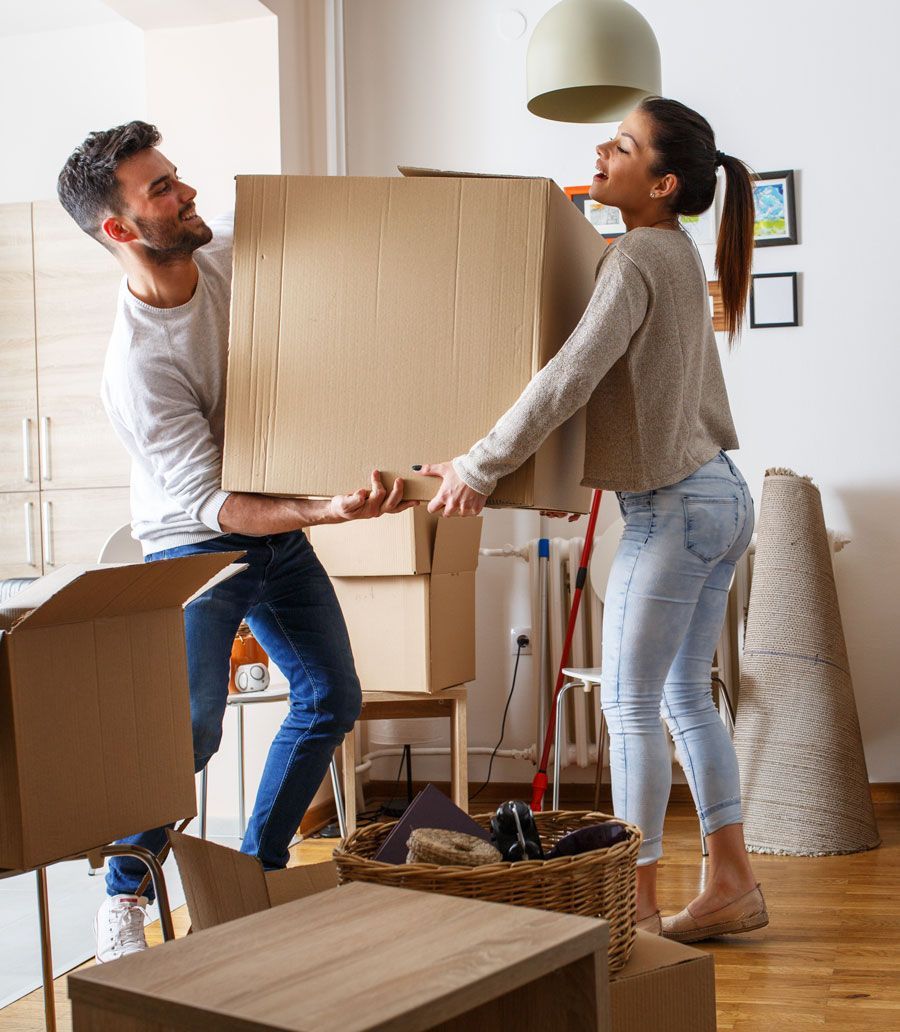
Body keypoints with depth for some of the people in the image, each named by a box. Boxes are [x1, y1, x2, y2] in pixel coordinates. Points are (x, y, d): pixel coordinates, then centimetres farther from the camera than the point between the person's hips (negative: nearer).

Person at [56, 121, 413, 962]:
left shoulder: (230, 250, -11)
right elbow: (212, 505, -30)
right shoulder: (136, 366, -30)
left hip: (279, 529, 7)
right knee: (189, 727, -16)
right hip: (195, 546, -7)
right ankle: (123, 897, 7)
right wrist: (330, 509, -43)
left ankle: (258, 869, 25)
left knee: (332, 699, 9)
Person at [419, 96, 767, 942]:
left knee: (631, 706, 0)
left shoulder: (638, 258, -17)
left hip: (673, 508, -10)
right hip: (718, 493, 10)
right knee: (685, 699, 15)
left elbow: (570, 379, -25)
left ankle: (638, 904, 9)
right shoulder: (678, 254, 13)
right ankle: (732, 884, 22)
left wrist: (480, 466, -19)